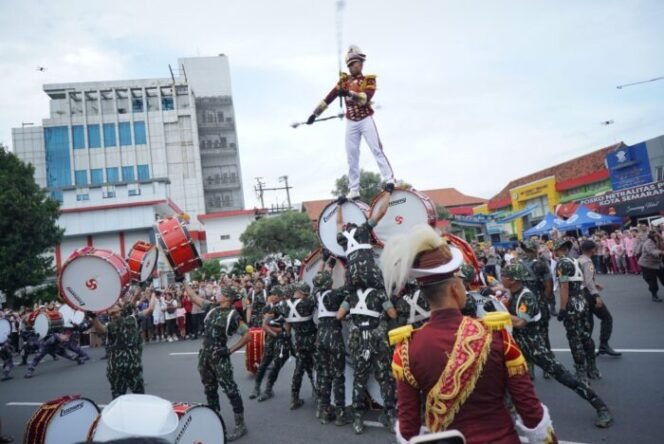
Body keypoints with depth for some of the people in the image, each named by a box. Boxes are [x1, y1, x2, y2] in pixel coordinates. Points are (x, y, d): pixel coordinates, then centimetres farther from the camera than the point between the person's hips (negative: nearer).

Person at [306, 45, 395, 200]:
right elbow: (330, 97, 7)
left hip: (366, 120, -4)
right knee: (352, 157, 4)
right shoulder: (344, 80, 9)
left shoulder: (369, 80, -1)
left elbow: (366, 97, -19)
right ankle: (354, 190, 10)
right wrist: (315, 113, 4)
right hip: (351, 123, 4)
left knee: (377, 150, -10)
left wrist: (350, 93, -34)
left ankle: (390, 181, -10)